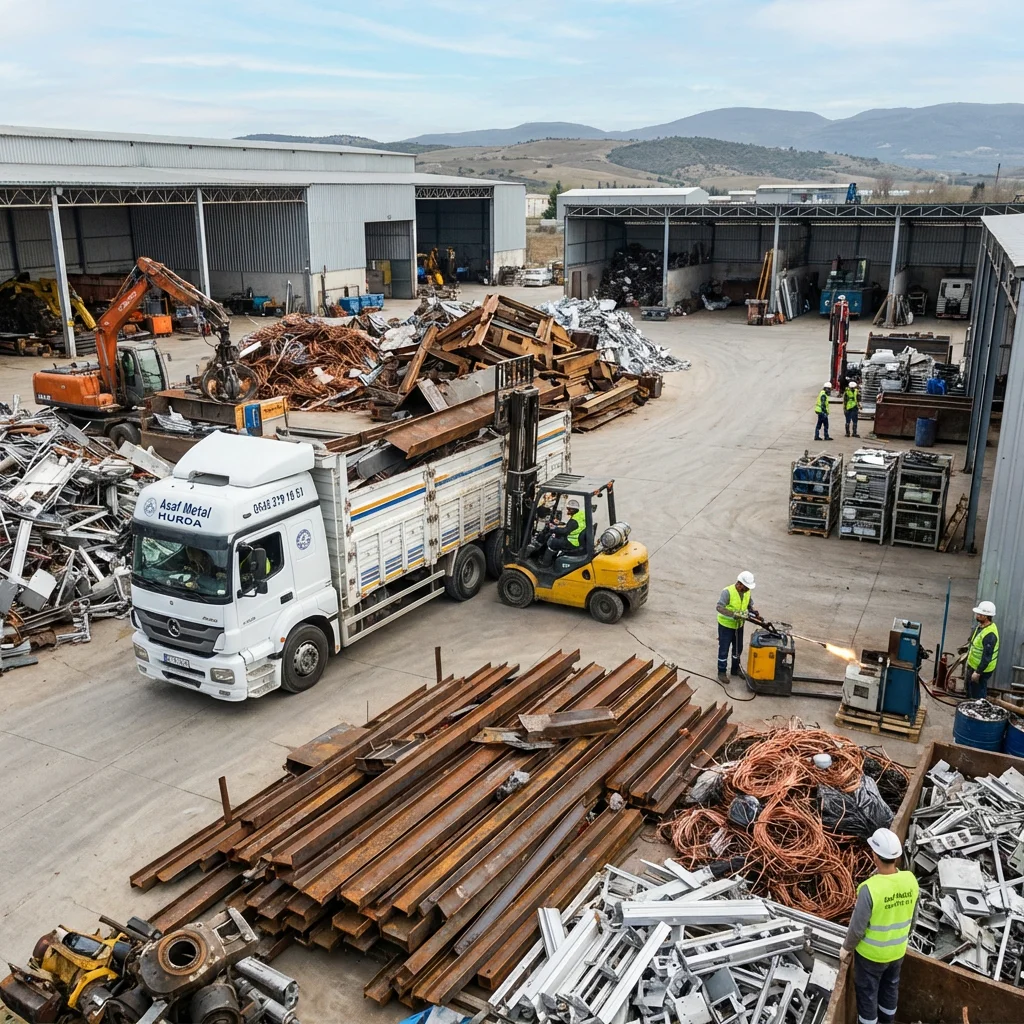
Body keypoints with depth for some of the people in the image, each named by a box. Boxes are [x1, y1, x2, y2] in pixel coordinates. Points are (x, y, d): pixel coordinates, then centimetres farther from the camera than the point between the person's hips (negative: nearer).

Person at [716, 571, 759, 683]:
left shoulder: (747, 592, -5)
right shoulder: (728, 592, -27)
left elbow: (749, 605, 10)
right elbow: (719, 607, -34)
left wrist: (754, 613, -12)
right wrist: (734, 614, -44)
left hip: (739, 625, 7)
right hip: (726, 625, -6)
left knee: (738, 648, 19)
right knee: (724, 649, 4)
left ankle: (735, 669, 38)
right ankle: (721, 672, 18)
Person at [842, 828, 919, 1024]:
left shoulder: (870, 889, -35)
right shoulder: (910, 880, -18)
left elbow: (858, 926, -24)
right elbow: (912, 917, -1)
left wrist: (847, 947, -4)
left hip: (871, 953, -5)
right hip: (897, 950, 5)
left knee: (867, 992, 17)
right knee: (890, 987, 28)